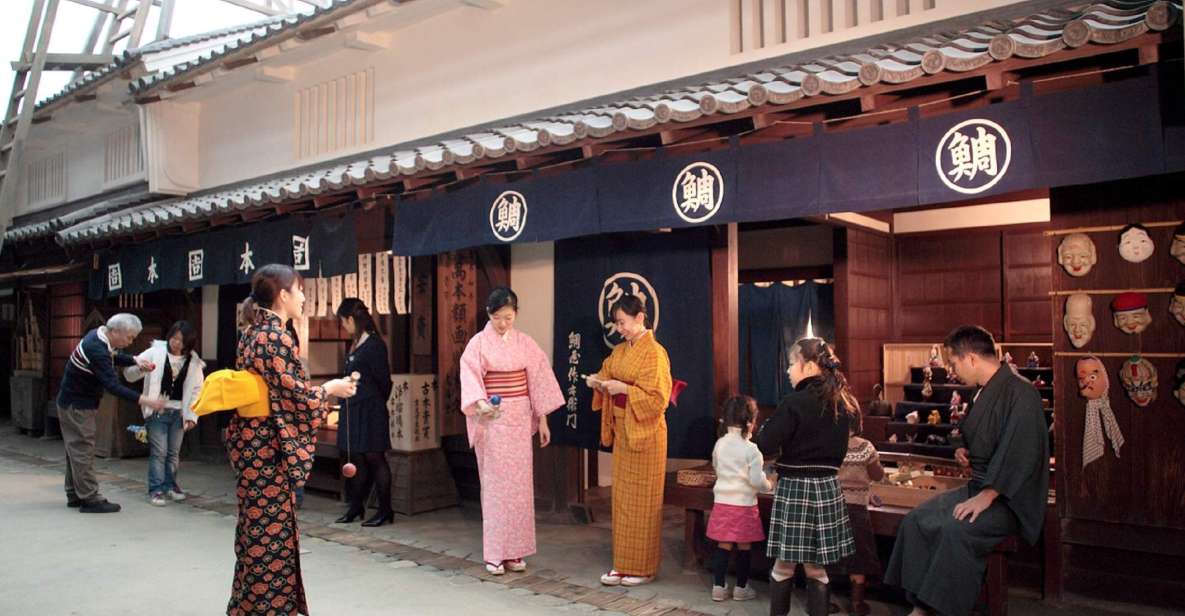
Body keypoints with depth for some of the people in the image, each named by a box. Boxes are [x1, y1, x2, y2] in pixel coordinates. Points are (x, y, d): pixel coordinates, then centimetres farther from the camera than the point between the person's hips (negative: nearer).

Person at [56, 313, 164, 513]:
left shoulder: (100, 336, 0)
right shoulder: (96, 349, -29)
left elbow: (114, 356, 19)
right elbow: (113, 385, -33)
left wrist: (134, 360, 0)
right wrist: (143, 400, -35)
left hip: (75, 402, 10)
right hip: (77, 405, -10)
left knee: (76, 449, 15)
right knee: (83, 450, -6)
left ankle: (74, 495, 23)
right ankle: (89, 499, -2)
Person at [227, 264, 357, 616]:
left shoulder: (253, 333, 12)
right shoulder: (278, 336, -17)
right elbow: (293, 396, -18)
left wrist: (318, 388, 19)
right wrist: (329, 389, -2)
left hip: (251, 441, 10)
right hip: (270, 446, -10)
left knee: (256, 528, 17)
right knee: (271, 531, 0)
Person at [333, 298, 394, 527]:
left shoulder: (374, 344, -14)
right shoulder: (356, 344, 12)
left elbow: (384, 381, -11)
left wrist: (375, 404, 1)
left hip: (369, 411, -8)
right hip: (353, 409, 8)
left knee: (374, 457, -2)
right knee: (357, 459, 12)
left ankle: (385, 510, 6)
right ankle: (356, 506, 21)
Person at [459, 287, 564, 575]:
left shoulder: (526, 343, 5)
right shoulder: (478, 343, -4)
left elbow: (538, 379, 7)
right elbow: (470, 379, -15)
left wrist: (542, 419, 4)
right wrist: (481, 404, -34)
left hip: (520, 419, 3)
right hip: (491, 419, -3)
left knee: (519, 484, 5)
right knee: (495, 484, -2)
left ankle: (514, 551, 15)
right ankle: (494, 554, 7)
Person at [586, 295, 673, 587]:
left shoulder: (654, 353, -13)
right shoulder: (619, 351, 9)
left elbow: (657, 398, -19)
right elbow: (608, 381, 17)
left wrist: (623, 388, -21)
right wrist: (598, 383, -4)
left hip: (644, 432, -7)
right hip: (621, 430, 8)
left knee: (641, 500, 1)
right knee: (621, 497, 11)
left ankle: (643, 567, 13)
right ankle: (623, 563, 20)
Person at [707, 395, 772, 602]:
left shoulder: (719, 444, 1)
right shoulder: (751, 449, -15)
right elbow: (757, 481, -16)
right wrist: (769, 485, 4)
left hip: (722, 501, 4)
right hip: (744, 504, -4)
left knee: (723, 546, 10)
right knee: (744, 547, 9)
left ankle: (718, 587, 14)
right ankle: (741, 588, 19)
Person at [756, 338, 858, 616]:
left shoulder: (795, 403, -16)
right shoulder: (841, 403, 5)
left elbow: (765, 445, -14)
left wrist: (766, 428, 4)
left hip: (795, 487, -6)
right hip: (827, 487, 6)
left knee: (784, 565, 7)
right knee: (816, 568, 13)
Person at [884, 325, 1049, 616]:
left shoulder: (1019, 392, -18)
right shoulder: (984, 392, 10)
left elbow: (1019, 452, -25)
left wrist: (987, 496, -26)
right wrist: (966, 452, 6)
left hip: (1010, 497, -9)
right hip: (979, 486, 9)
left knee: (954, 529, -31)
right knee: (916, 520, -6)